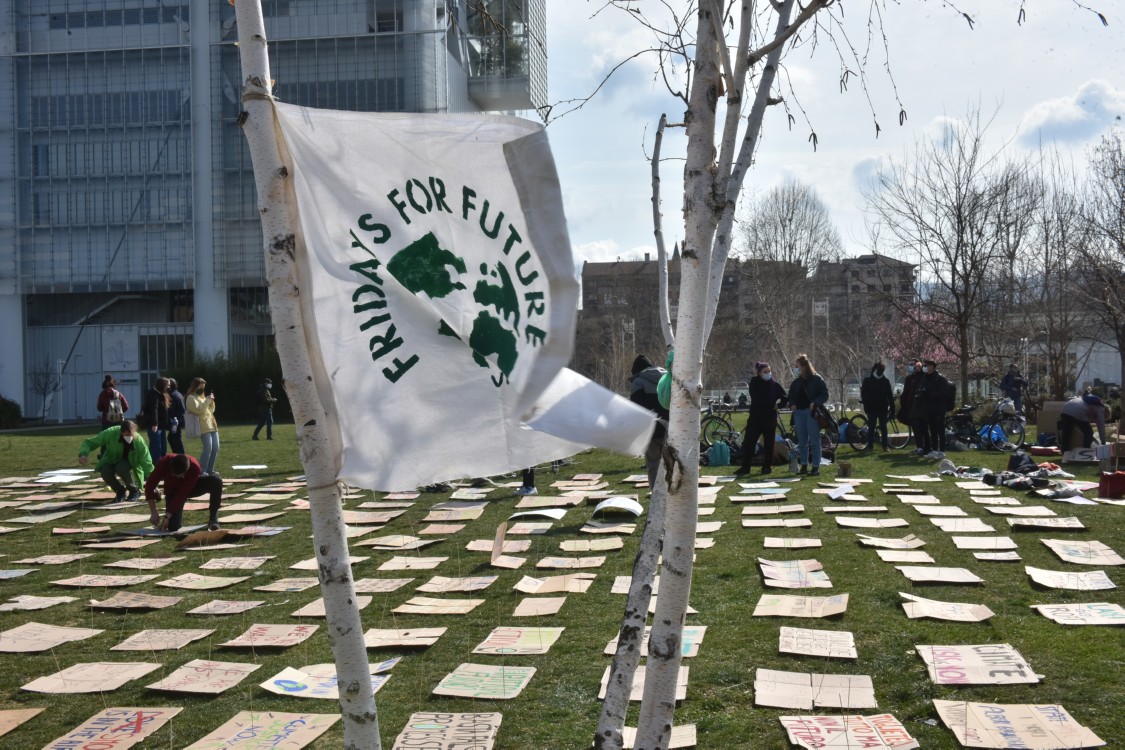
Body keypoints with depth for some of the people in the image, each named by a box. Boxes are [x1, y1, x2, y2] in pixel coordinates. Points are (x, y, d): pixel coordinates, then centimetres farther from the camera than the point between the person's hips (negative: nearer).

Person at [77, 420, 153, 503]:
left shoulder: (139, 442, -29)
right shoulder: (111, 433, -30)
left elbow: (147, 464, -24)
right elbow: (89, 442, -22)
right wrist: (83, 454, -43)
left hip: (129, 463, -1)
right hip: (111, 461, 2)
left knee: (121, 468, -36)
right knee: (105, 471, -32)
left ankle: (135, 491, -11)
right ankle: (121, 491, -3)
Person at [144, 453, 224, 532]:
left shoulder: (194, 467, -36)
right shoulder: (164, 463, -33)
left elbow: (182, 494, -33)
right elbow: (149, 486, -25)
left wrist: (167, 516, -34)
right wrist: (154, 513, -29)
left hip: (191, 486, 0)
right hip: (173, 491, 0)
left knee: (216, 482, -31)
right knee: (173, 527, -21)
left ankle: (213, 519, -18)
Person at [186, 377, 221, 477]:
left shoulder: (202, 396, 23)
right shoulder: (191, 397, -4)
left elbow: (211, 410, 24)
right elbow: (198, 409, -18)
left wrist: (211, 401, 8)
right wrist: (208, 400, -14)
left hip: (212, 425, 9)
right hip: (203, 427, -9)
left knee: (215, 448, 5)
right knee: (208, 448, -17)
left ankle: (210, 470, 11)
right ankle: (202, 471, -12)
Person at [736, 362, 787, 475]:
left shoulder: (775, 384, 4)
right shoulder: (754, 383, 0)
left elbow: (785, 398, 6)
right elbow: (756, 399, -12)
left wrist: (778, 404, -13)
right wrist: (772, 404, -16)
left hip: (770, 419, 1)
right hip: (756, 417, -1)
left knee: (769, 443, 5)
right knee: (748, 442, -3)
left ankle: (767, 466, 15)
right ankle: (745, 467, 3)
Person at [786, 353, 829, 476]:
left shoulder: (816, 379, -3)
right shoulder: (796, 381, 12)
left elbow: (825, 394, -3)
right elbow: (791, 395, 23)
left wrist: (815, 402, -18)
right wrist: (792, 404, 3)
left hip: (811, 412, -6)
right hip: (799, 412, 6)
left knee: (814, 441, -4)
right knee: (802, 442, 8)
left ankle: (815, 467, -1)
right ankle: (804, 466, 14)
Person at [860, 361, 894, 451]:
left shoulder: (885, 381, 8)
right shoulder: (867, 381, 3)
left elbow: (890, 395, 9)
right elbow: (863, 394, 0)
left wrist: (892, 406, 3)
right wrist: (866, 406, -10)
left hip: (883, 408, 1)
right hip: (872, 408, -1)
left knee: (883, 427, 2)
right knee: (871, 427, 1)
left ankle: (885, 445, 6)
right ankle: (870, 445, 5)